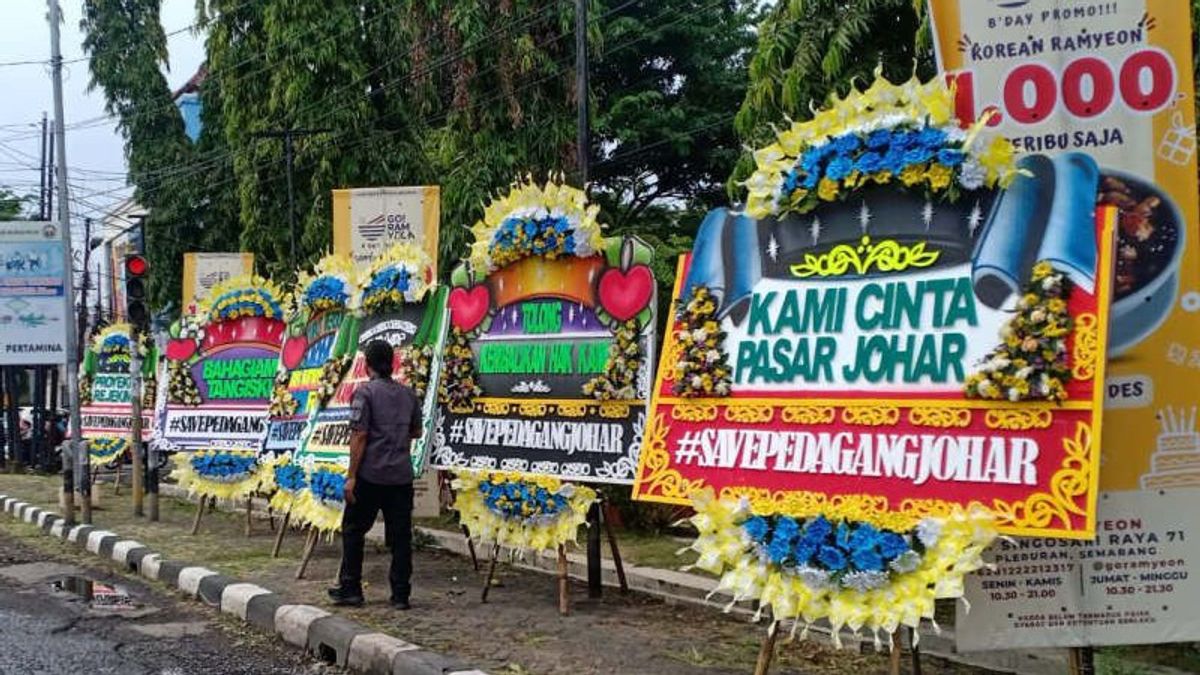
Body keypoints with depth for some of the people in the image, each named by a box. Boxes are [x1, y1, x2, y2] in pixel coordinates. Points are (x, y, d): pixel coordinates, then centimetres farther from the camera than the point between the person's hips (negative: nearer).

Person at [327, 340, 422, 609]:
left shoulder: (365, 393, -8)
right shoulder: (408, 394, 9)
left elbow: (359, 436, -13)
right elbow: (416, 432, 18)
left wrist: (351, 476, -11)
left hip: (371, 475, -4)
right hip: (402, 475, 4)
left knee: (353, 530, 9)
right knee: (400, 535, 5)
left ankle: (350, 589, 10)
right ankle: (401, 594, 5)